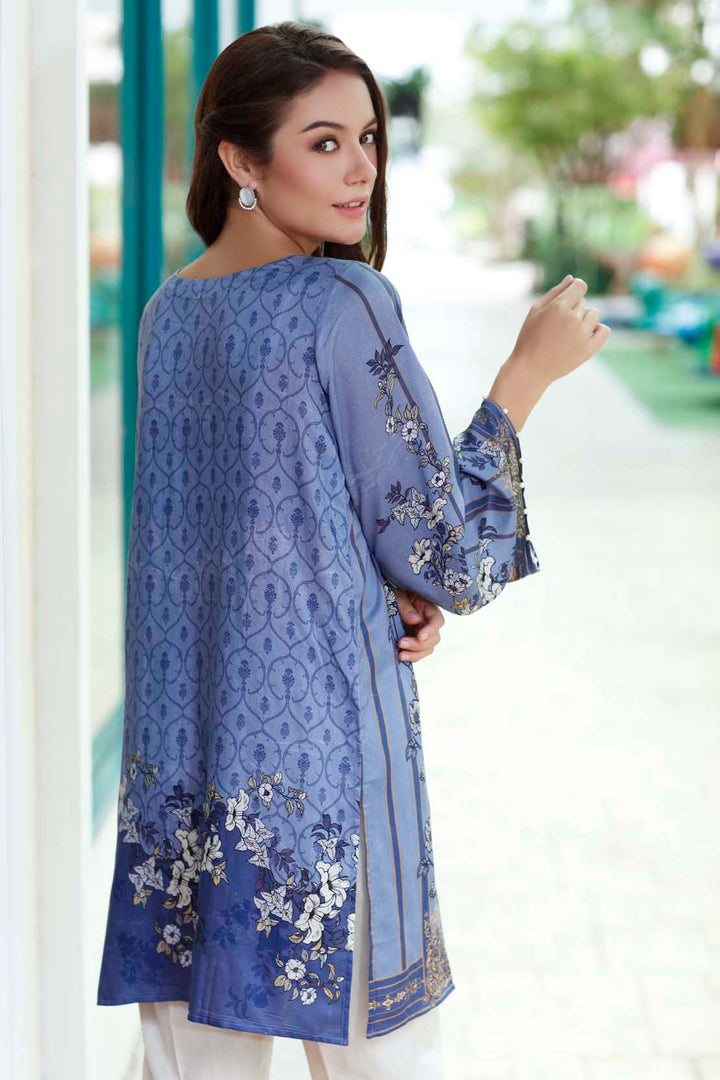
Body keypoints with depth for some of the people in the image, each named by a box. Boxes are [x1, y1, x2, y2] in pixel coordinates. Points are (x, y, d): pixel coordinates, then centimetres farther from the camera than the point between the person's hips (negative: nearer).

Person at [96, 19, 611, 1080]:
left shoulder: (168, 310, 8)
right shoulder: (346, 304, -14)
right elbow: (453, 559, -10)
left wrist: (389, 598, 3)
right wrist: (530, 370, -2)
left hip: (179, 751, 7)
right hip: (318, 744, -7)